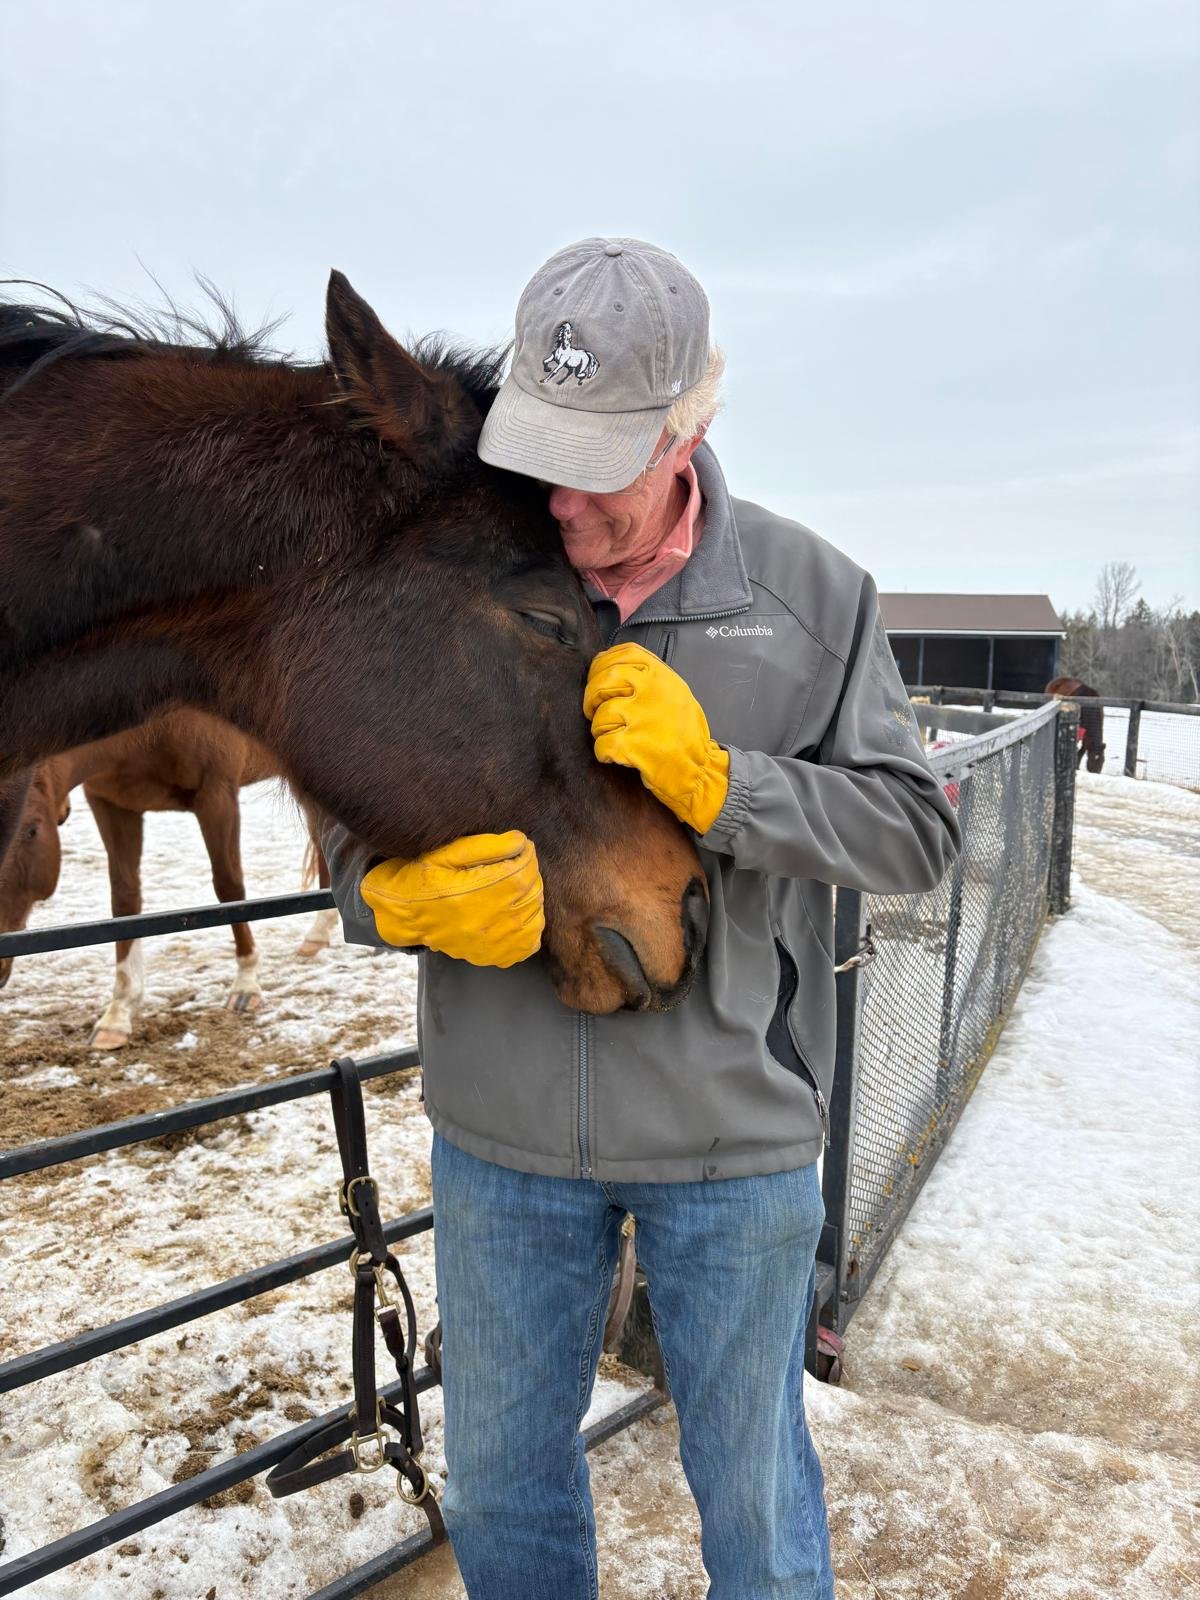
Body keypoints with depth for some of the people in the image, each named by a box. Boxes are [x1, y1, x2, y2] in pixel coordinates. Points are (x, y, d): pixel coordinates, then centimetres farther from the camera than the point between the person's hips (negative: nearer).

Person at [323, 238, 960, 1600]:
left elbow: (916, 830, -5)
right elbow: (352, 824, 0)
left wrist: (722, 785, -22)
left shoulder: (811, 592, -7)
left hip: (737, 1141, -1)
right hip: (501, 1136, 2)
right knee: (498, 1479, 25)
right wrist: (406, 898, -24)